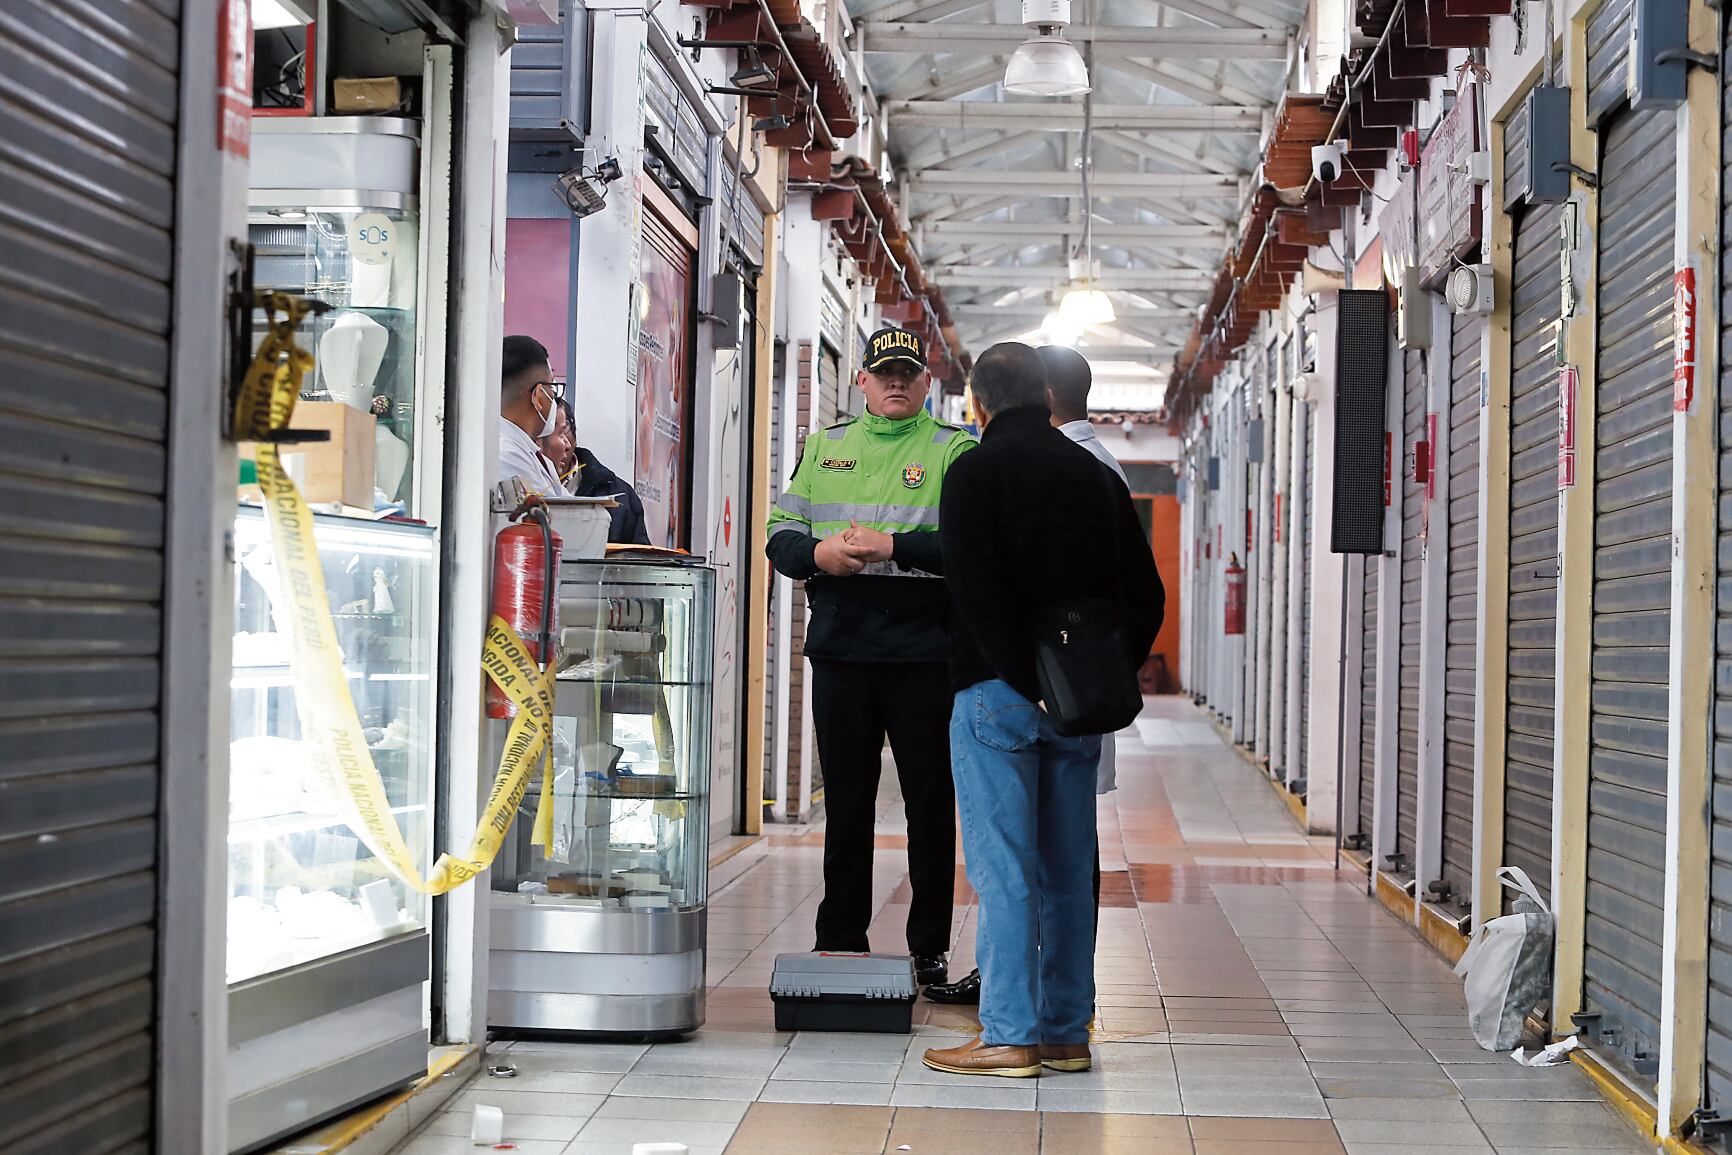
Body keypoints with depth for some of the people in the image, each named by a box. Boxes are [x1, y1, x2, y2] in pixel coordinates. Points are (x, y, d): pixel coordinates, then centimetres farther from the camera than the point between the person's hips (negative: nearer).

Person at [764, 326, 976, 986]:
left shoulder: (954, 451, 2)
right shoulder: (825, 446, 15)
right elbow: (781, 534, 12)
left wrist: (890, 547, -20)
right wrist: (818, 553, -9)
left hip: (924, 657, -3)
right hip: (840, 652, 3)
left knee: (930, 806, 3)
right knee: (846, 804, 10)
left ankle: (929, 950, 13)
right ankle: (839, 943, 20)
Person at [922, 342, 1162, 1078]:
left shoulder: (976, 473, -5)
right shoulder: (1097, 477, 13)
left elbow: (976, 593, -17)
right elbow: (1144, 595, 11)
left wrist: (1029, 681, -14)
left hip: (999, 693, -6)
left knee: (1004, 870, -3)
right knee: (1068, 870, 10)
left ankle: (1010, 1036, -2)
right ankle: (1067, 1032, 15)